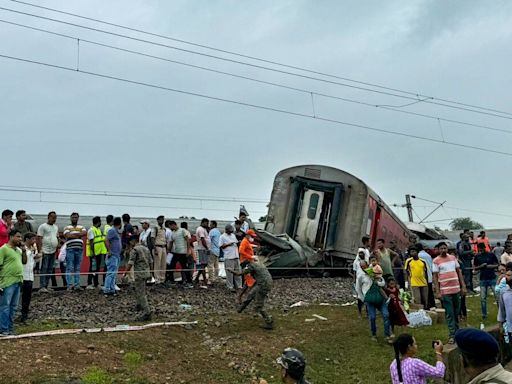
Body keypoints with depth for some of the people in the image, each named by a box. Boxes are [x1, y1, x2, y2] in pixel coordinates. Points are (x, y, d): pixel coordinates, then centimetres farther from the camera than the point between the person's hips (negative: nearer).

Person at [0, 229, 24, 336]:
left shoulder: (18, 250, 16)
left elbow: (24, 261, 22)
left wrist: (24, 251, 5)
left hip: (17, 282, 8)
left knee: (13, 307, 12)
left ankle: (10, 328, 18)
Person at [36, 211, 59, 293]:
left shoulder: (56, 227, 17)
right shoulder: (43, 226, -5)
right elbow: (39, 238, -11)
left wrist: (57, 247, 15)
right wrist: (40, 249, -17)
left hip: (53, 252, 7)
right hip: (45, 252, -7)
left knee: (50, 270, 8)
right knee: (44, 269, -9)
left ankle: (46, 286, 14)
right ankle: (42, 287, -8)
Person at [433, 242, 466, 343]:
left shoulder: (453, 258, 8)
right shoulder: (436, 261, -4)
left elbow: (459, 272, 13)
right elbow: (435, 277, -5)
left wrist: (463, 286, 7)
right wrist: (437, 292, -11)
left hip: (456, 289, 4)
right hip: (445, 291, -4)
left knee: (457, 312, 12)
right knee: (449, 314, -1)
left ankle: (457, 332, 26)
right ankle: (452, 335, 3)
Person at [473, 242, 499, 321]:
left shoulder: (491, 255, -3)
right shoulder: (477, 256, 3)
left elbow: (497, 265, 3)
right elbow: (475, 268, 7)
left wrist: (492, 266, -16)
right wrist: (481, 266, -12)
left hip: (492, 278, -2)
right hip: (483, 279, 2)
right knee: (483, 298, 5)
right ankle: (484, 315, 16)